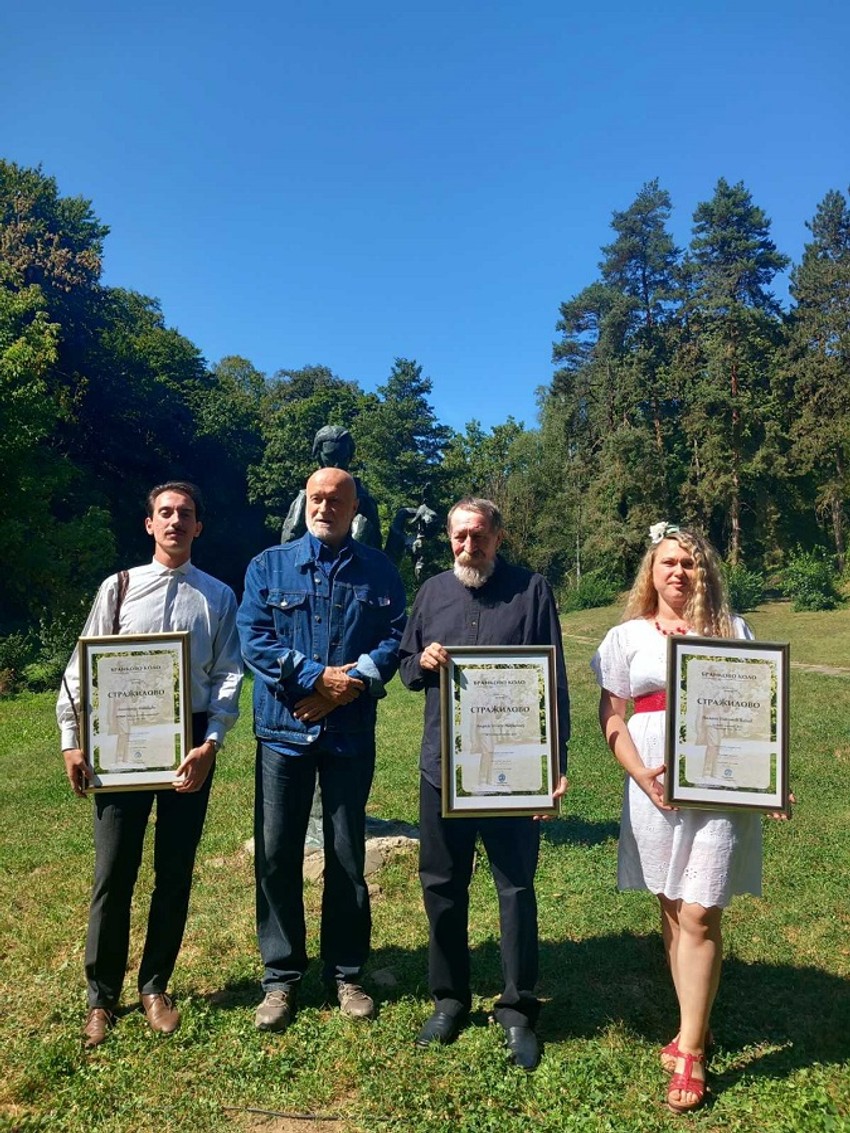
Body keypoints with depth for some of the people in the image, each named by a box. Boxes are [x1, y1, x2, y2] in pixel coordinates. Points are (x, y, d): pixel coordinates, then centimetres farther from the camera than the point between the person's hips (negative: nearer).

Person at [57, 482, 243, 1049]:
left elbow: (229, 675, -1)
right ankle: (101, 997, 23)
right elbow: (83, 666, 5)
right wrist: (73, 742, -1)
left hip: (191, 741, 0)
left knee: (175, 873, 10)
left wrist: (211, 743, -11)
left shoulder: (218, 596, 5)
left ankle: (156, 987, 29)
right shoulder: (118, 588, 6)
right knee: (114, 872, 5)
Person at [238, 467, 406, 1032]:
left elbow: (395, 637, -2)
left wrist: (353, 683, -17)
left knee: (348, 856, 10)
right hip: (282, 731, 0)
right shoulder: (268, 566, 6)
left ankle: (346, 973, 27)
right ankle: (281, 977, 24)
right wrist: (316, 676, -16)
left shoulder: (380, 571, 6)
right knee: (277, 856, 6)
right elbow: (254, 638, -5)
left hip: (351, 733, 0)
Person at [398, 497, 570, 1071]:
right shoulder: (433, 591, 9)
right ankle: (450, 998, 32)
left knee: (516, 886, 8)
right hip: (443, 762, 4)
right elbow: (407, 667, 15)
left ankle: (518, 1009, 25)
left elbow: (555, 677, -3)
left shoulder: (531, 589, -2)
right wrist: (422, 662, -9)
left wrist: (557, 759, -7)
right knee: (442, 883, 13)